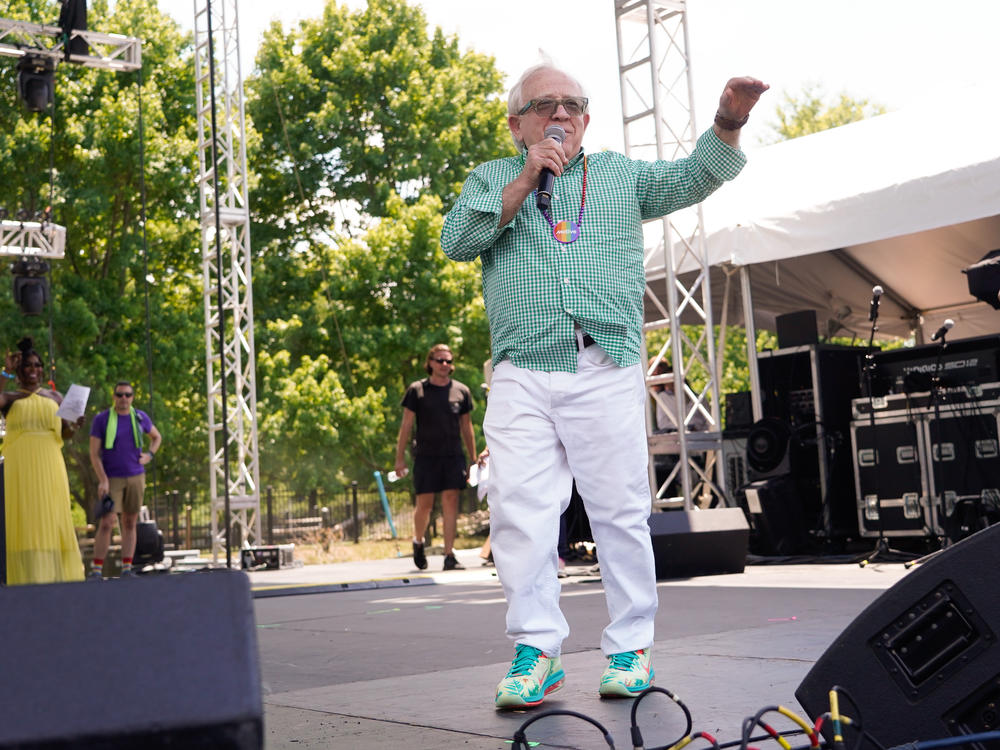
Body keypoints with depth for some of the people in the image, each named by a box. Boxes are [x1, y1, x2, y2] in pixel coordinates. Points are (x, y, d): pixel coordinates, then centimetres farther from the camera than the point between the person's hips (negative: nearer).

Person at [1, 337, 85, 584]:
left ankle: (57, 577, 0)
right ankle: (29, 578, -10)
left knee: (53, 519, -2)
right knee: (24, 520, -8)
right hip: (20, 467, -2)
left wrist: (74, 426, -6)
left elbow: (65, 434, 15)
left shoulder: (55, 397, 18)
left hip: (49, 467, 2)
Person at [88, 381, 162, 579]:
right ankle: (96, 570, -7)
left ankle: (127, 569, 8)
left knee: (129, 524, 5)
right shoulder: (101, 419, -6)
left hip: (135, 477, 3)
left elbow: (157, 437, 20)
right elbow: (94, 453, -8)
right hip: (111, 479, -3)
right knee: (106, 524, -12)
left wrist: (149, 456, 1)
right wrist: (103, 481, -18)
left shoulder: (140, 417, 3)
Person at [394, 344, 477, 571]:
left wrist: (473, 459, 12)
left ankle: (449, 555, -2)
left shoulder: (461, 391, 9)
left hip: (453, 456, 2)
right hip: (425, 456, -2)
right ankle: (418, 542, 29)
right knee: (424, 505, 1)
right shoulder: (417, 390, 2)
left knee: (450, 501, -5)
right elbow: (406, 425, 3)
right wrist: (400, 458, -2)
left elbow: (466, 427, 14)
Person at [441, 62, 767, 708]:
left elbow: (694, 177, 8)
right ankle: (536, 648, 3)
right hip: (522, 376, 0)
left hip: (607, 372, 0)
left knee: (620, 510, 1)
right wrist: (525, 180, -6)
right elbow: (457, 241, -1)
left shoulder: (621, 174, 20)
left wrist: (728, 122, -10)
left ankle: (631, 646, 10)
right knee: (520, 510, -6)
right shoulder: (493, 179, 17)